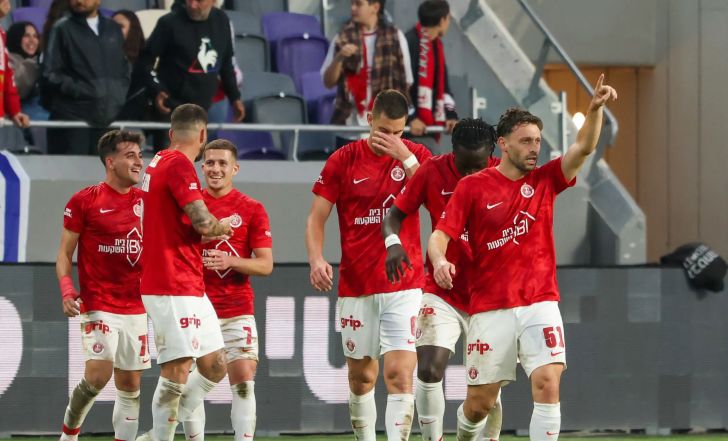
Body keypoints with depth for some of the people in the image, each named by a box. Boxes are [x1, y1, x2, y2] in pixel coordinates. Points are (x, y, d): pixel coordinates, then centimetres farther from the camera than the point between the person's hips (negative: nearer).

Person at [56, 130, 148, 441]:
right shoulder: (84, 201, -3)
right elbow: (65, 253, 0)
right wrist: (66, 288, -16)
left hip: (136, 308, 5)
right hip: (98, 306, -5)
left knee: (130, 385, 4)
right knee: (98, 374, -17)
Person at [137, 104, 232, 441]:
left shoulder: (161, 162, 17)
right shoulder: (179, 164, -13)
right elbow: (203, 223, -21)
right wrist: (225, 227, 0)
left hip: (191, 288, 10)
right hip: (173, 289, -10)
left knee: (214, 368, 12)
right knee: (177, 372, -9)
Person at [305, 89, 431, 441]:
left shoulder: (416, 156, 2)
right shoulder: (343, 160, 1)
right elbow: (316, 218, 2)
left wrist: (406, 158, -20)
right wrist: (316, 260, -15)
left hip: (404, 286, -1)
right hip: (356, 288, 1)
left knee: (400, 373, -13)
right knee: (361, 376, 10)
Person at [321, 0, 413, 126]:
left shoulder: (395, 37, 1)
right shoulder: (343, 38, 4)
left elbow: (406, 83, 5)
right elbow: (328, 82, 3)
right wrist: (339, 58, -14)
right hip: (351, 123, 1)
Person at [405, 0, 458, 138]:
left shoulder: (436, 44, 16)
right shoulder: (411, 43, -14)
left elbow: (443, 84, 19)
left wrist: (451, 114, 7)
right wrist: (411, 117, -21)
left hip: (432, 124, 9)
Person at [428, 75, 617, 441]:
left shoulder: (544, 181, 7)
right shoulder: (472, 187, 0)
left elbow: (583, 148, -6)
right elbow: (439, 236, -4)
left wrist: (595, 109, -23)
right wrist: (440, 262, -27)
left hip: (539, 305, 1)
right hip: (490, 310, -1)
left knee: (547, 383, -18)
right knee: (480, 403, 4)